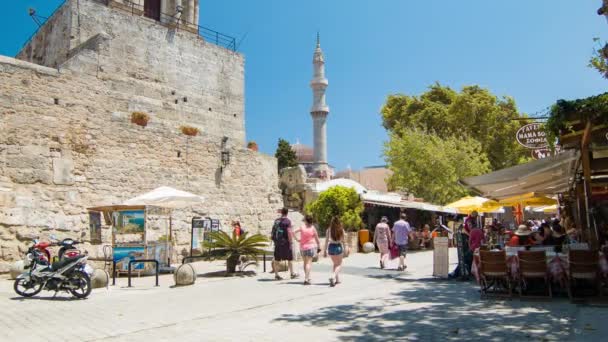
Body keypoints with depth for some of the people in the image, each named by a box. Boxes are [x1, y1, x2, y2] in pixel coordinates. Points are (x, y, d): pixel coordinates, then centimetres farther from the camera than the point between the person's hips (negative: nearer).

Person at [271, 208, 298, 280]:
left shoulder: (276, 220, 9)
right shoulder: (287, 221, -9)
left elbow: (273, 231, 14)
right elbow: (289, 232, -18)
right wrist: (291, 242, -13)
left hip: (277, 242, 5)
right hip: (285, 242, -5)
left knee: (277, 259, 7)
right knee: (290, 259, 8)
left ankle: (276, 275, 8)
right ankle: (292, 274, 16)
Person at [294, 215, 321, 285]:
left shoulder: (302, 227, -4)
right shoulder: (313, 228, -4)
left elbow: (294, 232, -11)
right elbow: (316, 238, 0)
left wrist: (297, 239, 0)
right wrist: (318, 247, 10)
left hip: (302, 247, 2)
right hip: (311, 246, -2)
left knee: (305, 262, 17)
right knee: (309, 262, -5)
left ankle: (307, 278, 27)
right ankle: (306, 279, -15)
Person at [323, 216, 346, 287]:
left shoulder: (329, 230, -4)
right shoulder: (341, 230, -7)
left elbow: (326, 241, -4)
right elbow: (343, 241, -2)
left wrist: (325, 251, 1)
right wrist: (344, 249, 9)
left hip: (331, 247, 2)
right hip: (338, 247, -2)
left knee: (335, 264, 22)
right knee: (339, 265, 9)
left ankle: (337, 279, 24)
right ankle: (332, 277, -15)